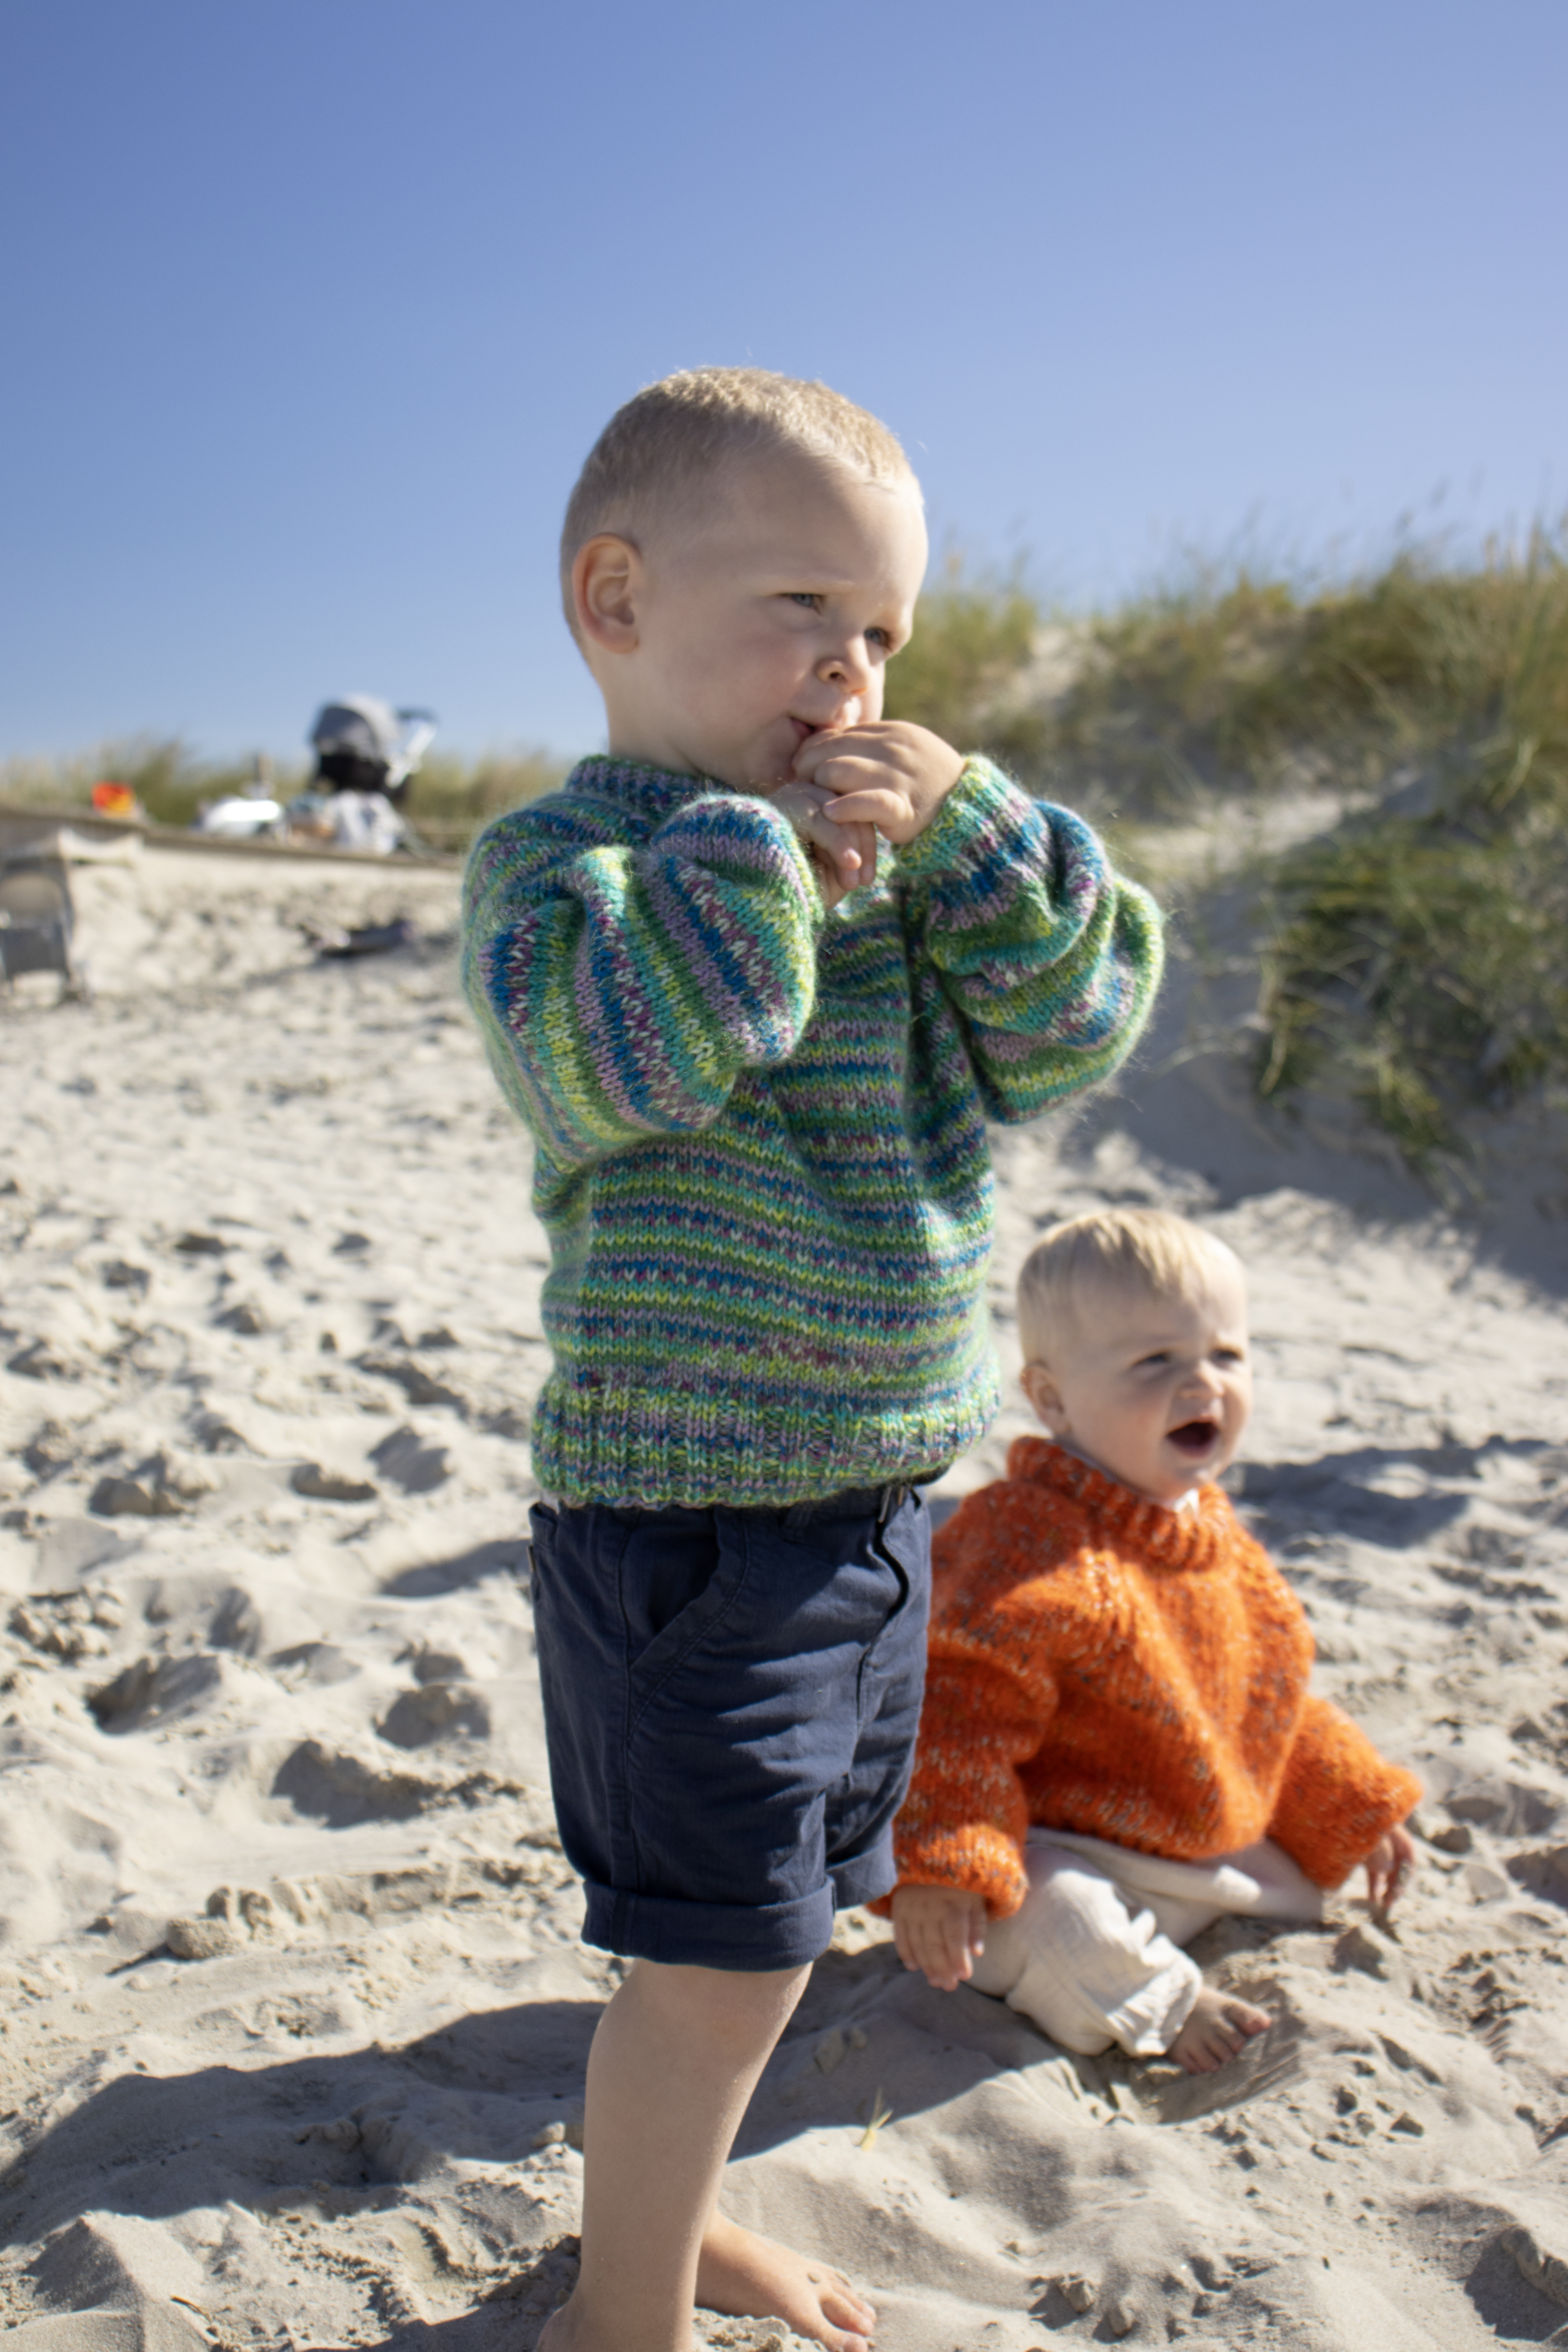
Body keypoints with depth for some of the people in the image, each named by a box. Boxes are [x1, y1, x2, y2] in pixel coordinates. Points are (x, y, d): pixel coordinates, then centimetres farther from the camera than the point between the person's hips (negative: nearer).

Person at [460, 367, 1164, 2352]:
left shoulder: (888, 851, 9)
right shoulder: (559, 850, -11)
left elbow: (1065, 1037, 1)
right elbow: (610, 1057, -31)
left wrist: (966, 828, -10)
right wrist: (764, 843, -24)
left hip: (875, 1491, 8)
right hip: (684, 1507, -7)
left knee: (772, 1923, 22)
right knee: (724, 1956, 2)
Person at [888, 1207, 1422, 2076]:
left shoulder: (1216, 1532, 4)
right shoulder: (1025, 1548, -25)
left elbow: (1268, 1704, 18)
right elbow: (957, 1714, -29)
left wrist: (1356, 1810, 22)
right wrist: (937, 1874, -37)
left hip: (1219, 1842, 8)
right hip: (1063, 1855, -8)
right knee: (1058, 1927, -34)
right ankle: (1159, 2006, -5)